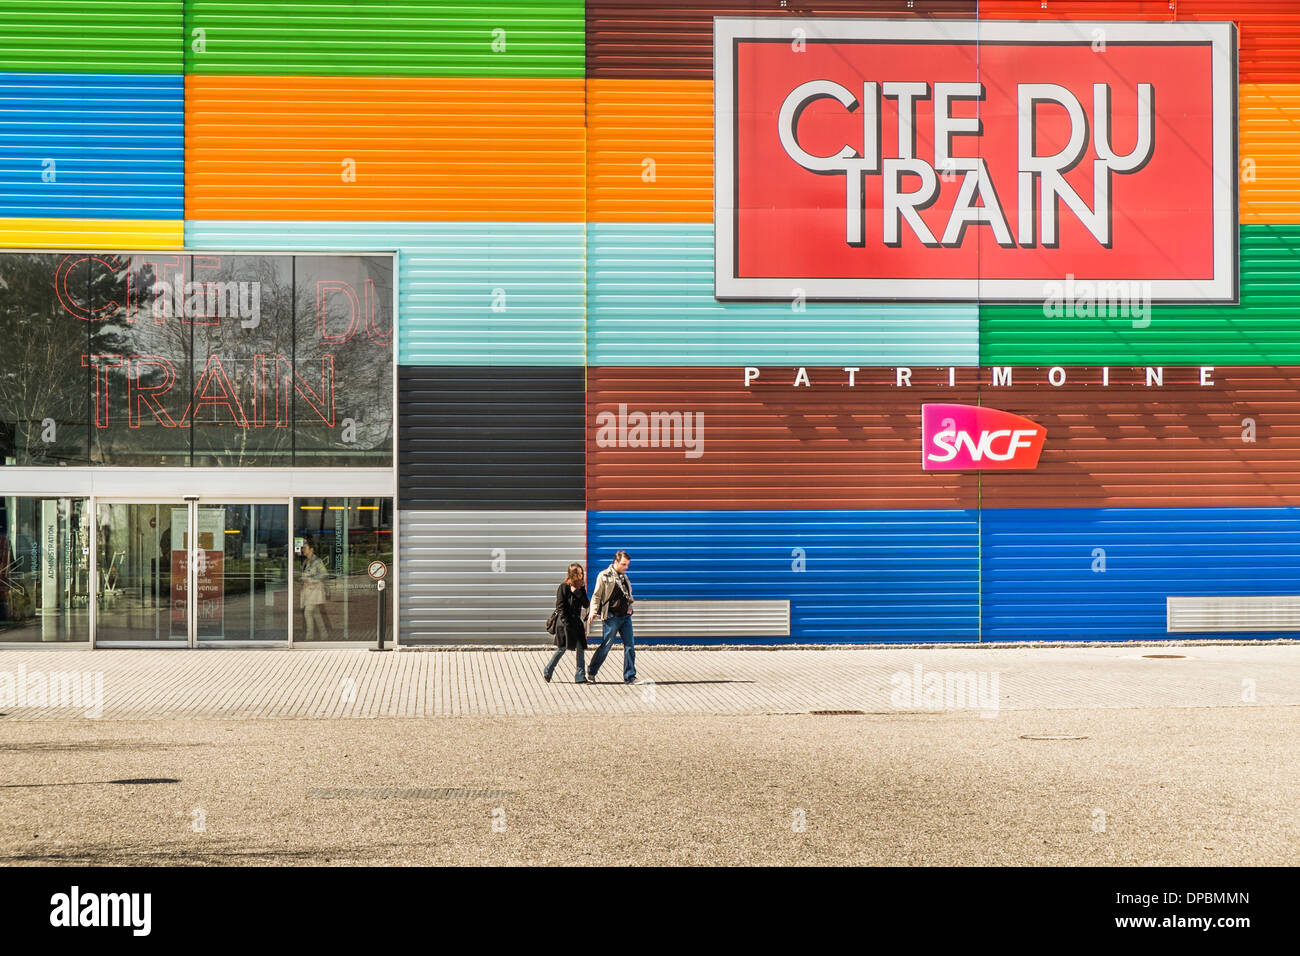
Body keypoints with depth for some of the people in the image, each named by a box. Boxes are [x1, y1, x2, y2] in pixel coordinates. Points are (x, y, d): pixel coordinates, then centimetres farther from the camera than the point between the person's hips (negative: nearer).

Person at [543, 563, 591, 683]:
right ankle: (547, 672, 14)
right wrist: (566, 623, -15)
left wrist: (577, 592, -10)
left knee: (580, 648, -3)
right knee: (562, 648, -2)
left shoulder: (580, 587, 10)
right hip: (564, 622, -5)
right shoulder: (563, 587, -6)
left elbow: (586, 604, 3)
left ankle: (580, 676, -1)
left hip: (576, 621, 6)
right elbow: (560, 607, -9)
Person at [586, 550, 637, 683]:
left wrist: (629, 607, 13)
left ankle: (630, 677, 7)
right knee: (606, 646, -1)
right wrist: (593, 612, -15)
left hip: (626, 616, 6)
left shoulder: (624, 576, 13)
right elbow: (596, 595, -6)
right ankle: (591, 672, 15)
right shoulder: (604, 576, -6)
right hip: (612, 617, -6)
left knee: (630, 646, 2)